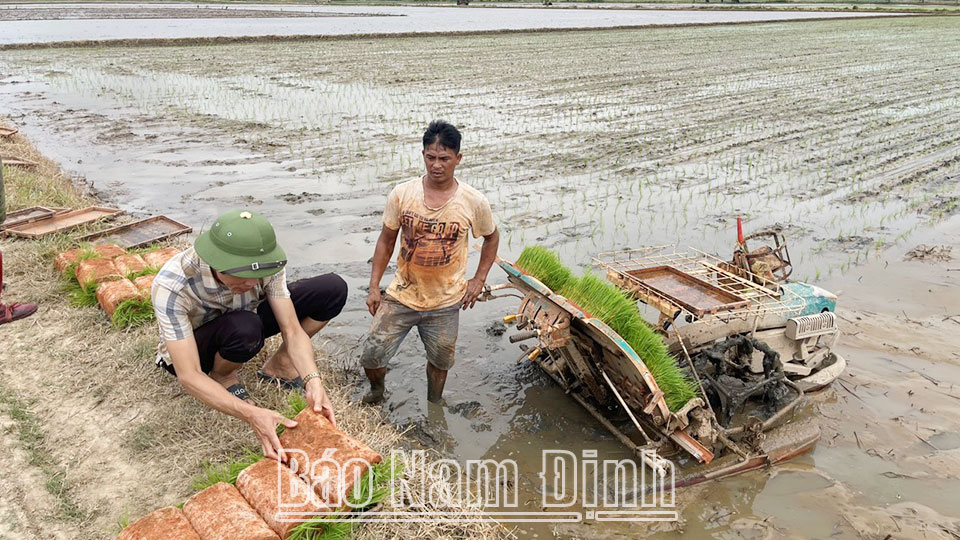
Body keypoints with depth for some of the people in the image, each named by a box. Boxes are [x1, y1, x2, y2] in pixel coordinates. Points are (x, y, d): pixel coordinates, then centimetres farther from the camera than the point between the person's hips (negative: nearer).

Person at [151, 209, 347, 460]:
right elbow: (189, 377, -37)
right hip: (191, 347, -4)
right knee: (245, 328, -42)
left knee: (333, 288, -15)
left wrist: (313, 383, -42)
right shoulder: (170, 286, -37)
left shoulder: (264, 262, -27)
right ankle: (223, 377, -7)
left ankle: (278, 364, 1)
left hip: (245, 320, 4)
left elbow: (293, 331, -24)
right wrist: (251, 414, -49)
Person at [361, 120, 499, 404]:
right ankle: (377, 391, 36)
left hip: (445, 303, 0)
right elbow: (386, 240, 2)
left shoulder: (474, 202, -12)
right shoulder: (401, 194, -10)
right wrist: (374, 287, 1)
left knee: (440, 362, 17)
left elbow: (491, 237, 7)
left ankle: (433, 407, 47)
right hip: (401, 296, 1)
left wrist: (478, 280, 1)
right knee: (371, 359, 1)